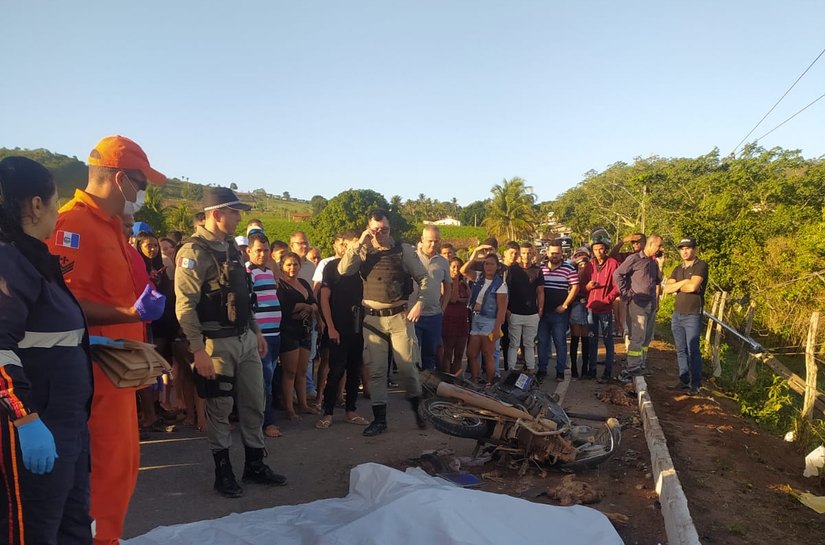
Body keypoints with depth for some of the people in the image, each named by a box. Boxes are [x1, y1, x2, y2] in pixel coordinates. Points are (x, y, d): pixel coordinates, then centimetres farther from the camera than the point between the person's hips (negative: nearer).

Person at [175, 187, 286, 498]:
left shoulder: (231, 247, 12)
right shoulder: (194, 252, -14)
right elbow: (185, 305, -20)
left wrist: (256, 331, 18)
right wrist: (198, 350, -23)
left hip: (245, 339, 8)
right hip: (217, 342, -8)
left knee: (254, 404, 13)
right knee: (219, 409, 6)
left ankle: (255, 465, 27)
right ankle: (223, 472, 22)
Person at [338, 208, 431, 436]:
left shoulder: (404, 250, 1)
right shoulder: (363, 252, 4)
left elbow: (423, 278, 4)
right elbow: (343, 270, -12)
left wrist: (419, 304, -6)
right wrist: (359, 243, -15)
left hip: (400, 316, -1)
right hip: (373, 318, 2)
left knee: (407, 365, 2)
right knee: (375, 370, 4)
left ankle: (418, 409, 26)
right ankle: (379, 419, 15)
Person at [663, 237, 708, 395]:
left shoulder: (701, 266, -6)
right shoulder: (678, 269, 14)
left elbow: (693, 286, -20)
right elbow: (667, 289, 3)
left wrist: (677, 287, -2)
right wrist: (683, 282, -11)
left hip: (692, 316, -6)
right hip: (677, 315, 6)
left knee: (693, 351, -3)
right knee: (681, 351, 10)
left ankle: (695, 383, 5)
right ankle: (684, 380, 18)